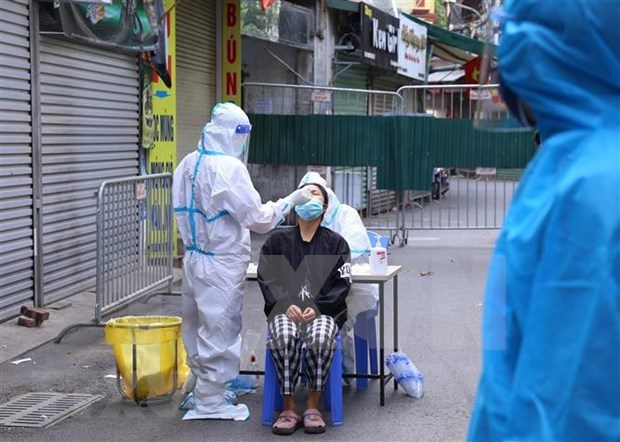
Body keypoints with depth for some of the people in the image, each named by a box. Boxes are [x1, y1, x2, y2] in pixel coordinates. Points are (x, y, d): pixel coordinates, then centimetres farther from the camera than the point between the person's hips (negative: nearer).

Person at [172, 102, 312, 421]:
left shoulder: (187, 164, 7)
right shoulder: (228, 168, -19)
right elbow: (258, 218, -16)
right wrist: (292, 200, -7)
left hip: (193, 259, 8)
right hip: (220, 265, -8)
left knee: (198, 328, 18)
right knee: (219, 330, 2)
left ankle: (202, 388, 31)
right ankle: (210, 402, 10)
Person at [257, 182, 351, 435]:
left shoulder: (336, 243, 11)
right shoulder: (277, 241, 14)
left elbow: (342, 284, 3)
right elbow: (266, 279, 5)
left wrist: (317, 307, -13)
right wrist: (286, 305, -13)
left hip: (323, 310, -1)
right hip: (284, 309, 1)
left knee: (321, 337, -36)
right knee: (283, 336, -35)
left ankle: (313, 405, -21)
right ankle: (289, 408, -25)